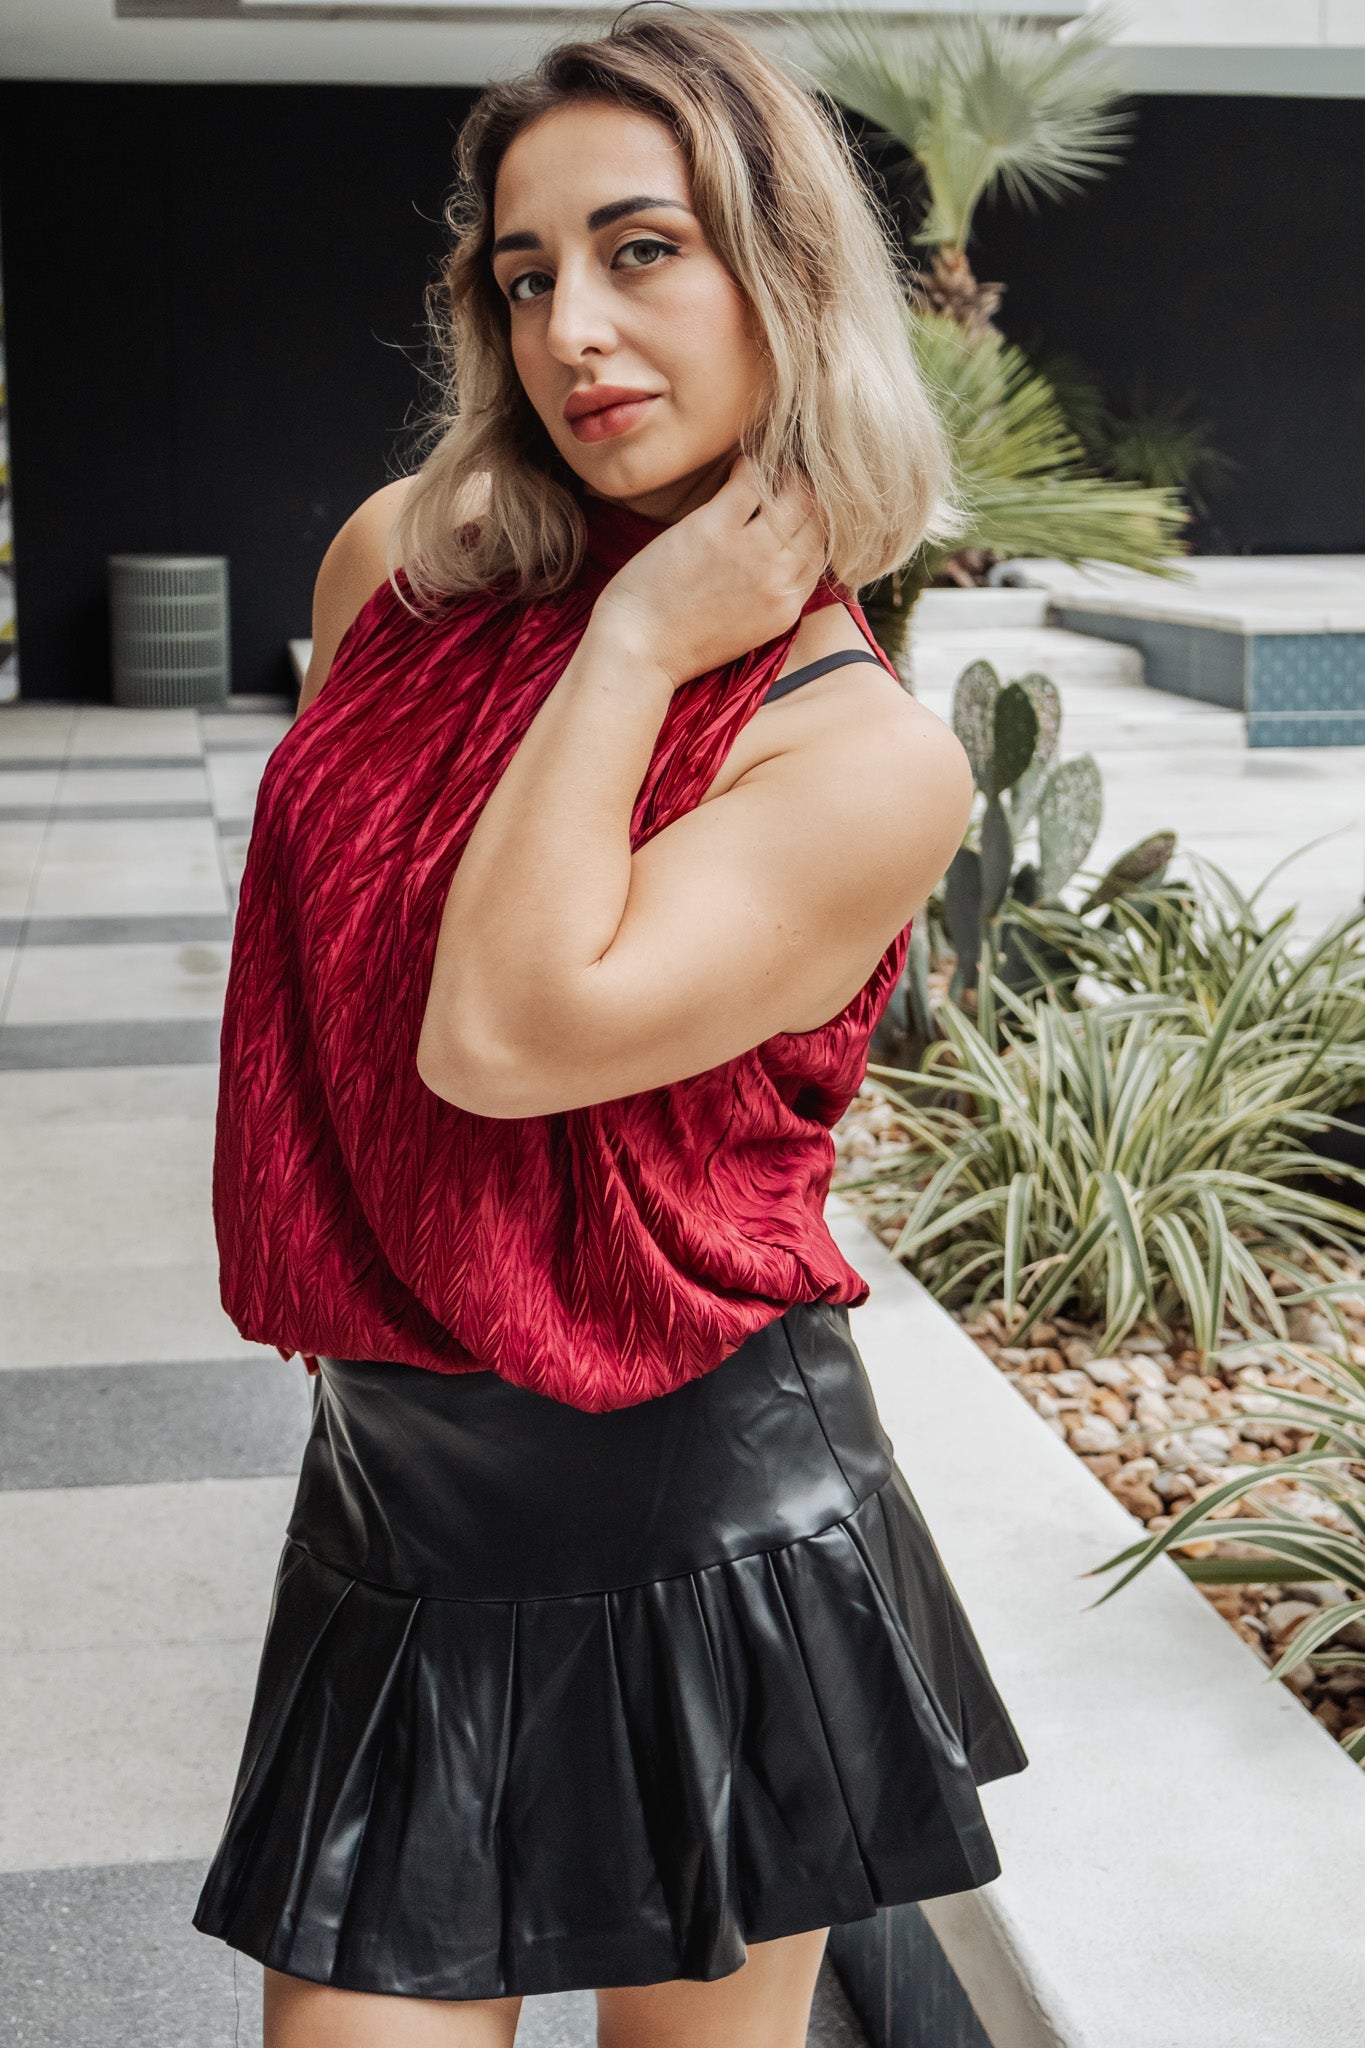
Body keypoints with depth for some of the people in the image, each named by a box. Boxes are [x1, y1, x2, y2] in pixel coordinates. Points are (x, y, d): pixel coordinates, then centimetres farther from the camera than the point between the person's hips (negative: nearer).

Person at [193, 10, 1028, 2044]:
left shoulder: (865, 758, -15)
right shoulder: (399, 567, 0)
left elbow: (506, 1034, -27)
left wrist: (635, 646, -19)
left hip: (708, 1544, -3)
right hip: (397, 1517, 4)